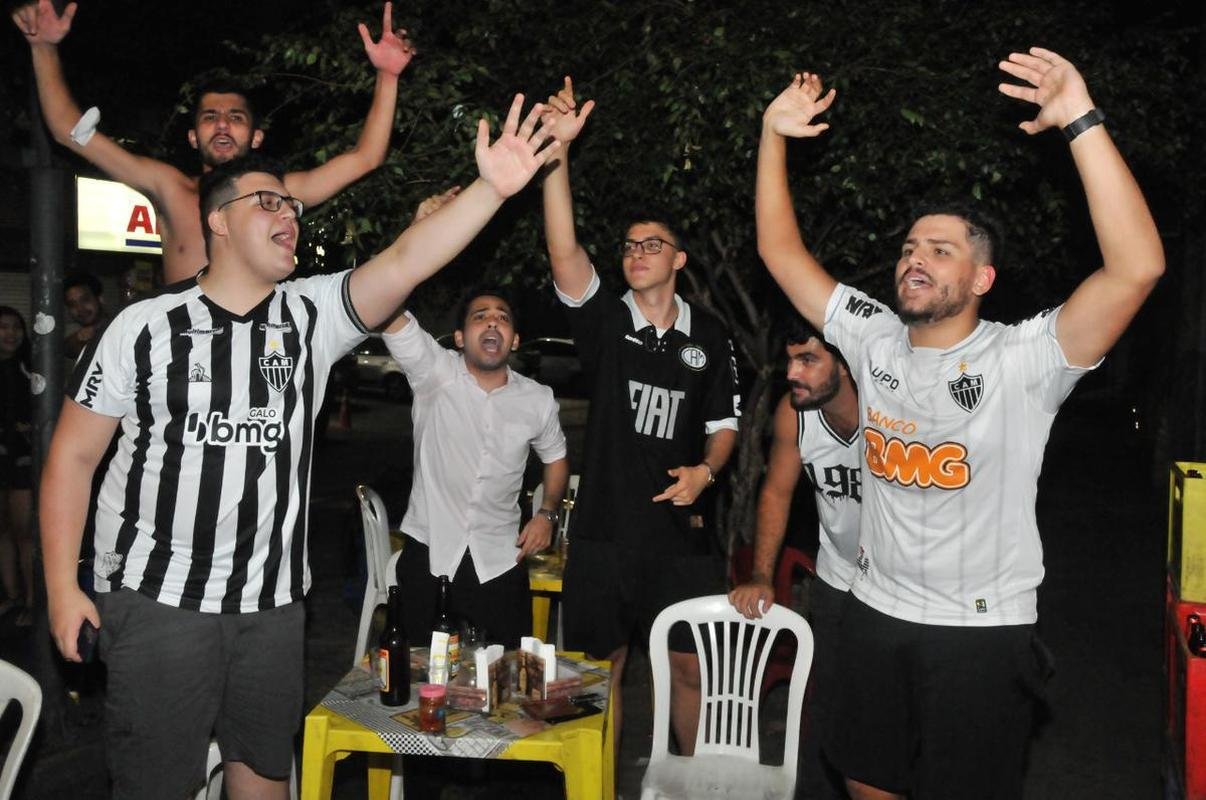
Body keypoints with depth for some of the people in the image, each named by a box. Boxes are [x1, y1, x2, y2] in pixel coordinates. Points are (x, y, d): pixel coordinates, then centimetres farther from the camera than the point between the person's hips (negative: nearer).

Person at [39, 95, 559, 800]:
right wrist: (62, 585, -4)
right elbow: (73, 456, 0)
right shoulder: (144, 327, -5)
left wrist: (493, 188, -29)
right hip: (157, 593, -2)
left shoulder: (312, 315, 0)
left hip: (272, 599, 3)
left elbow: (406, 262, -16)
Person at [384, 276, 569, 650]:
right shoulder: (433, 372, -10)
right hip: (428, 552, -1)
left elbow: (555, 455, 17)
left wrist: (547, 512, 2)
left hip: (499, 559, 2)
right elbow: (392, 319, -27)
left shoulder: (538, 400, -1)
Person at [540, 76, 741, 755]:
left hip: (682, 529, 1)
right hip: (605, 528, 0)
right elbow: (564, 249, -14)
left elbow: (724, 424, 10)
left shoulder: (710, 336, 5)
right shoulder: (605, 320, 1)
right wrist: (559, 150, -23)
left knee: (692, 668, 9)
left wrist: (703, 472, -11)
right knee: (600, 668, 11)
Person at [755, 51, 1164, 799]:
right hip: (876, 611, 5)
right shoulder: (875, 340, -2)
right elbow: (782, 252, 2)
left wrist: (1083, 122, -35)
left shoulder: (1023, 359, -16)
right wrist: (774, 137, -6)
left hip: (983, 629, -4)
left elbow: (1138, 266, -31)